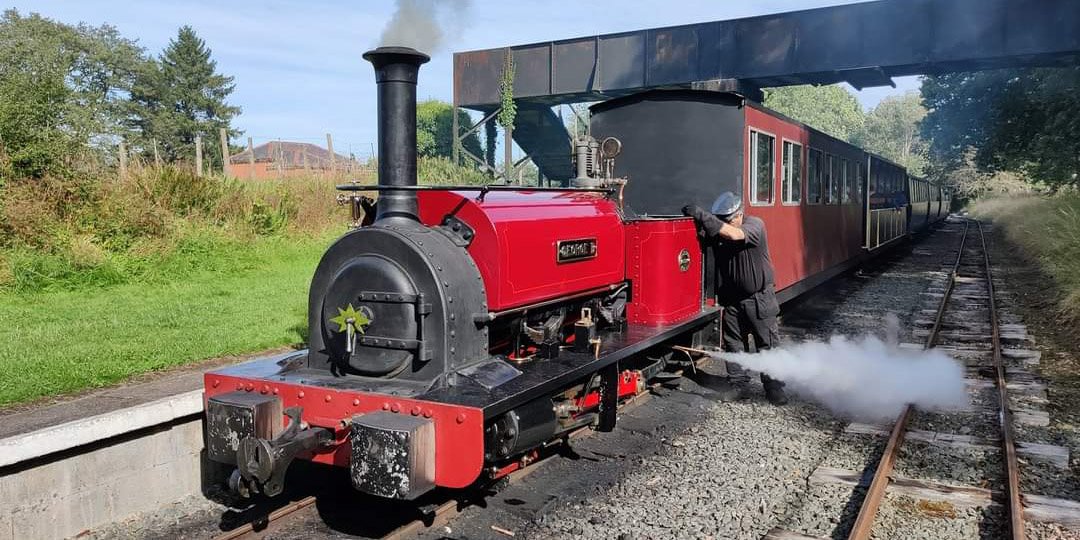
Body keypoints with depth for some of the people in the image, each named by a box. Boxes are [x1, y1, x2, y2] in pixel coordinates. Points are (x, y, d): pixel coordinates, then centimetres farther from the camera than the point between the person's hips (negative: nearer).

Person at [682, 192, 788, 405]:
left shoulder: (755, 224, -15)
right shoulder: (717, 230, 1)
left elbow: (734, 235, -34)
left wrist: (704, 216, -39)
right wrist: (695, 220, -31)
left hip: (759, 298, -4)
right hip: (731, 299, 4)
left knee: (768, 344, 2)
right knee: (734, 346, 10)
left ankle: (773, 387, 11)